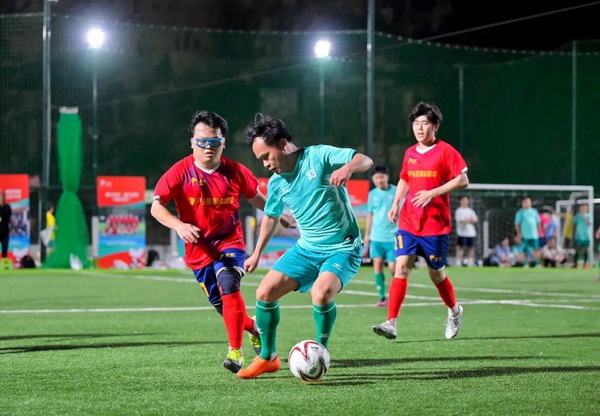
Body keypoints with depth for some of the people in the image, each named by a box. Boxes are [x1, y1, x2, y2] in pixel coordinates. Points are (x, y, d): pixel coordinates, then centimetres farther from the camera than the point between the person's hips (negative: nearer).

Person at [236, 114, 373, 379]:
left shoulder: (319, 156, -13)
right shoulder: (276, 183, 4)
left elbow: (365, 160, -21)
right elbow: (271, 217, 21)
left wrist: (347, 168, -43)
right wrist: (257, 254, 25)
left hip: (343, 248, -6)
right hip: (307, 248, 6)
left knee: (321, 292, -32)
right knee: (264, 293, -3)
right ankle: (268, 358, 17)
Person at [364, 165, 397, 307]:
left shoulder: (396, 192, -4)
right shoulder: (372, 194, 7)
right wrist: (367, 235, 15)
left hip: (392, 236, -3)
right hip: (376, 236, 3)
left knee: (393, 266, -4)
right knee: (377, 265, -4)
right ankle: (382, 297, 2)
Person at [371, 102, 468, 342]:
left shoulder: (445, 151, -7)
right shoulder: (410, 153, 10)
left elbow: (463, 180, -12)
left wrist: (432, 193, -21)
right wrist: (396, 203, 10)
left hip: (435, 225, -4)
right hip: (408, 223, 4)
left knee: (436, 273, 7)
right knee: (401, 267, -11)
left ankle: (454, 311, 36)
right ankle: (391, 323, -17)